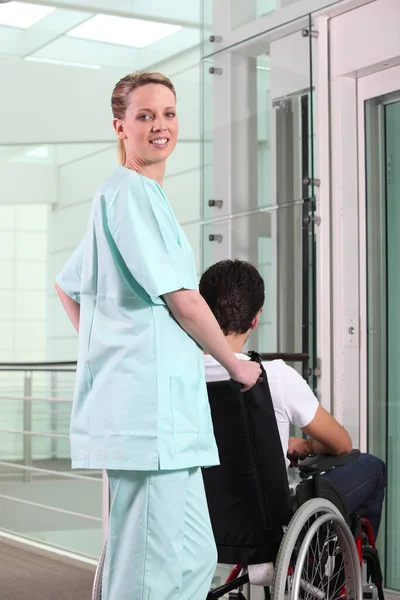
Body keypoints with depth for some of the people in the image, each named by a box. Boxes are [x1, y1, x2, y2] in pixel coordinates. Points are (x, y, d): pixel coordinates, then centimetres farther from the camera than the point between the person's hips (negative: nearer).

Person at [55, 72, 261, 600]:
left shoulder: (140, 194, 22)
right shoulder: (132, 191, -9)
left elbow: (67, 285, 30)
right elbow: (181, 298, -12)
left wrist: (111, 350, 22)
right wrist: (236, 365, 2)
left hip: (159, 412, 10)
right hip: (148, 404, -10)